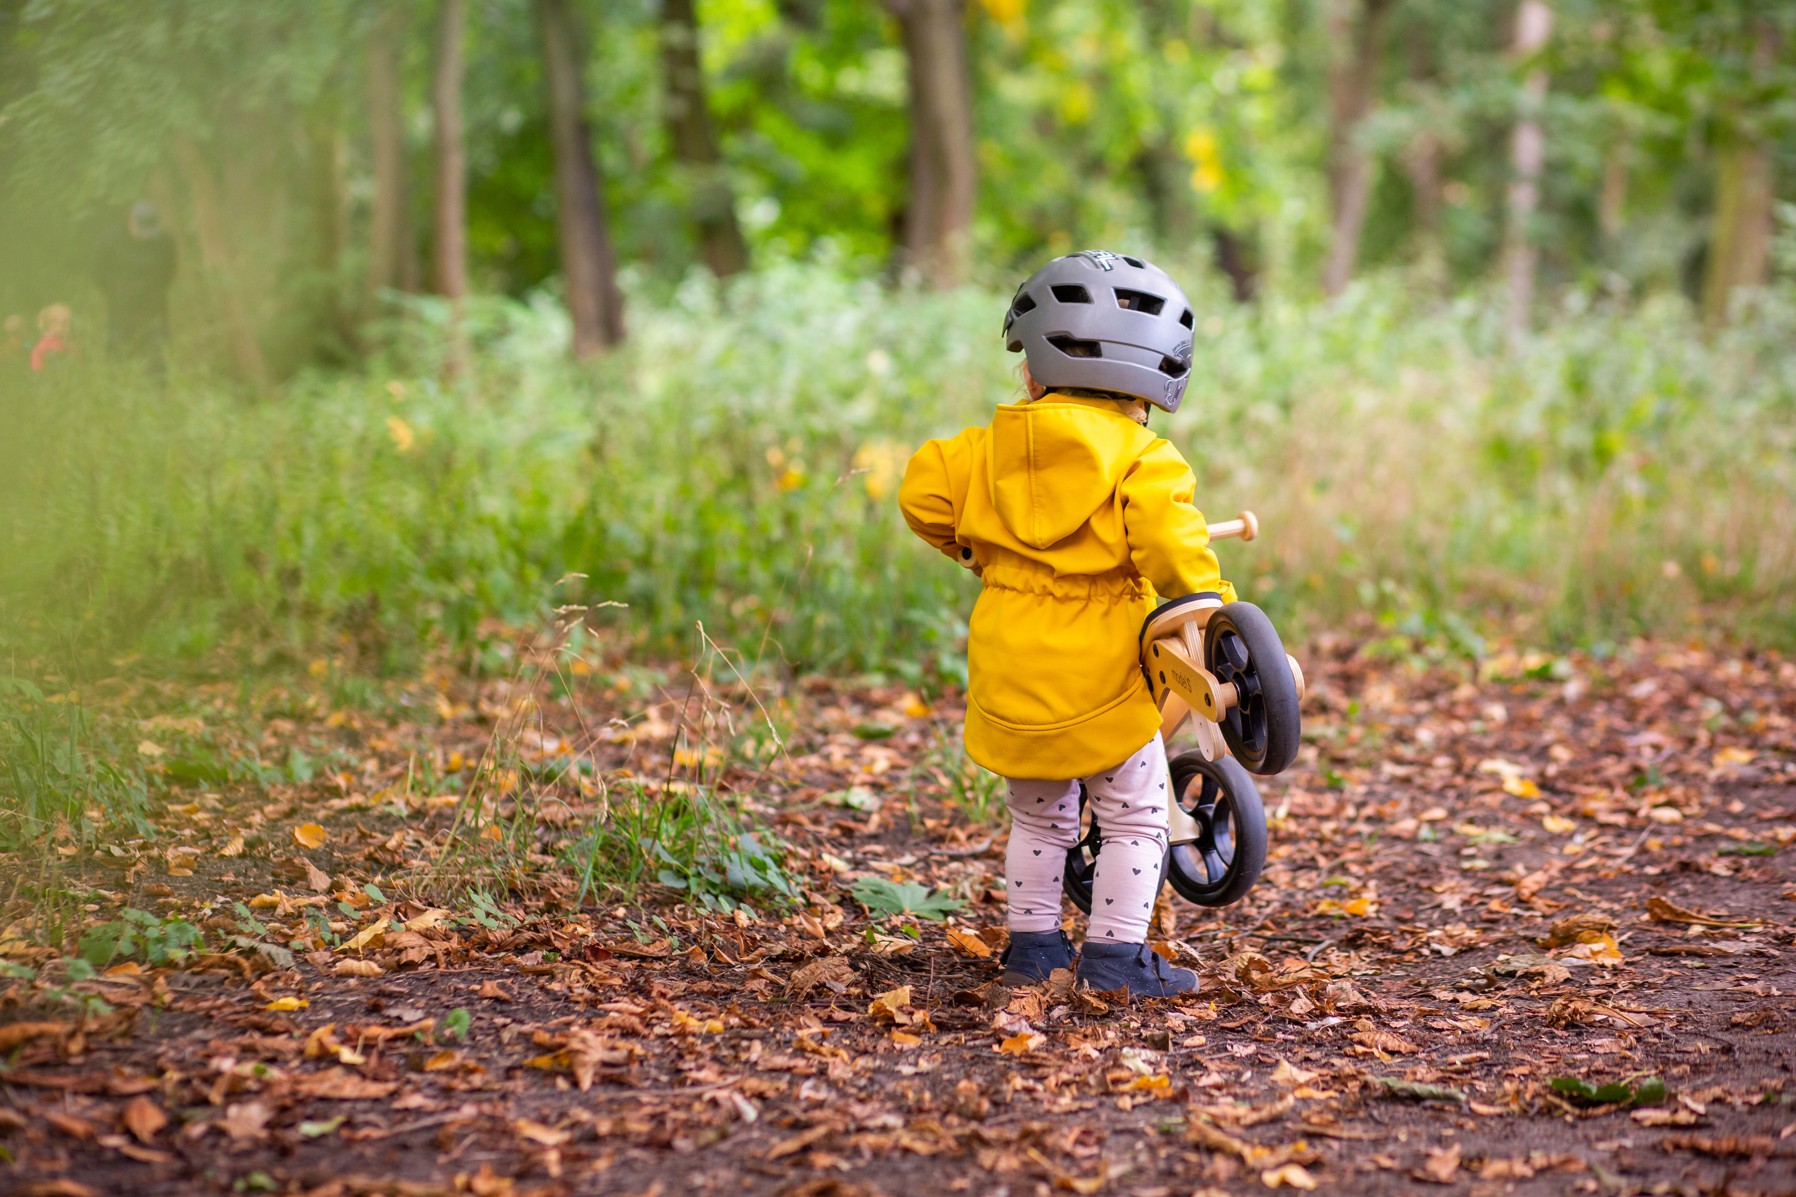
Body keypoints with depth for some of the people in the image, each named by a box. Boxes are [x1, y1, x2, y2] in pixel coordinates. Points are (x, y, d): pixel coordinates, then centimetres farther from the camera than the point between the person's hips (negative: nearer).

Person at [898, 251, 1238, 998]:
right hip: (1100, 677, -5)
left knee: (1039, 819, 22)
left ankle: (1032, 944, 25)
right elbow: (1173, 553, -20)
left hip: (1010, 677, 5)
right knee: (1135, 820, 10)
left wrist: (972, 550, 25)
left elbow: (922, 492, 8)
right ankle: (1115, 955, 6)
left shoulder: (994, 444, 3)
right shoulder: (1144, 462, -10)